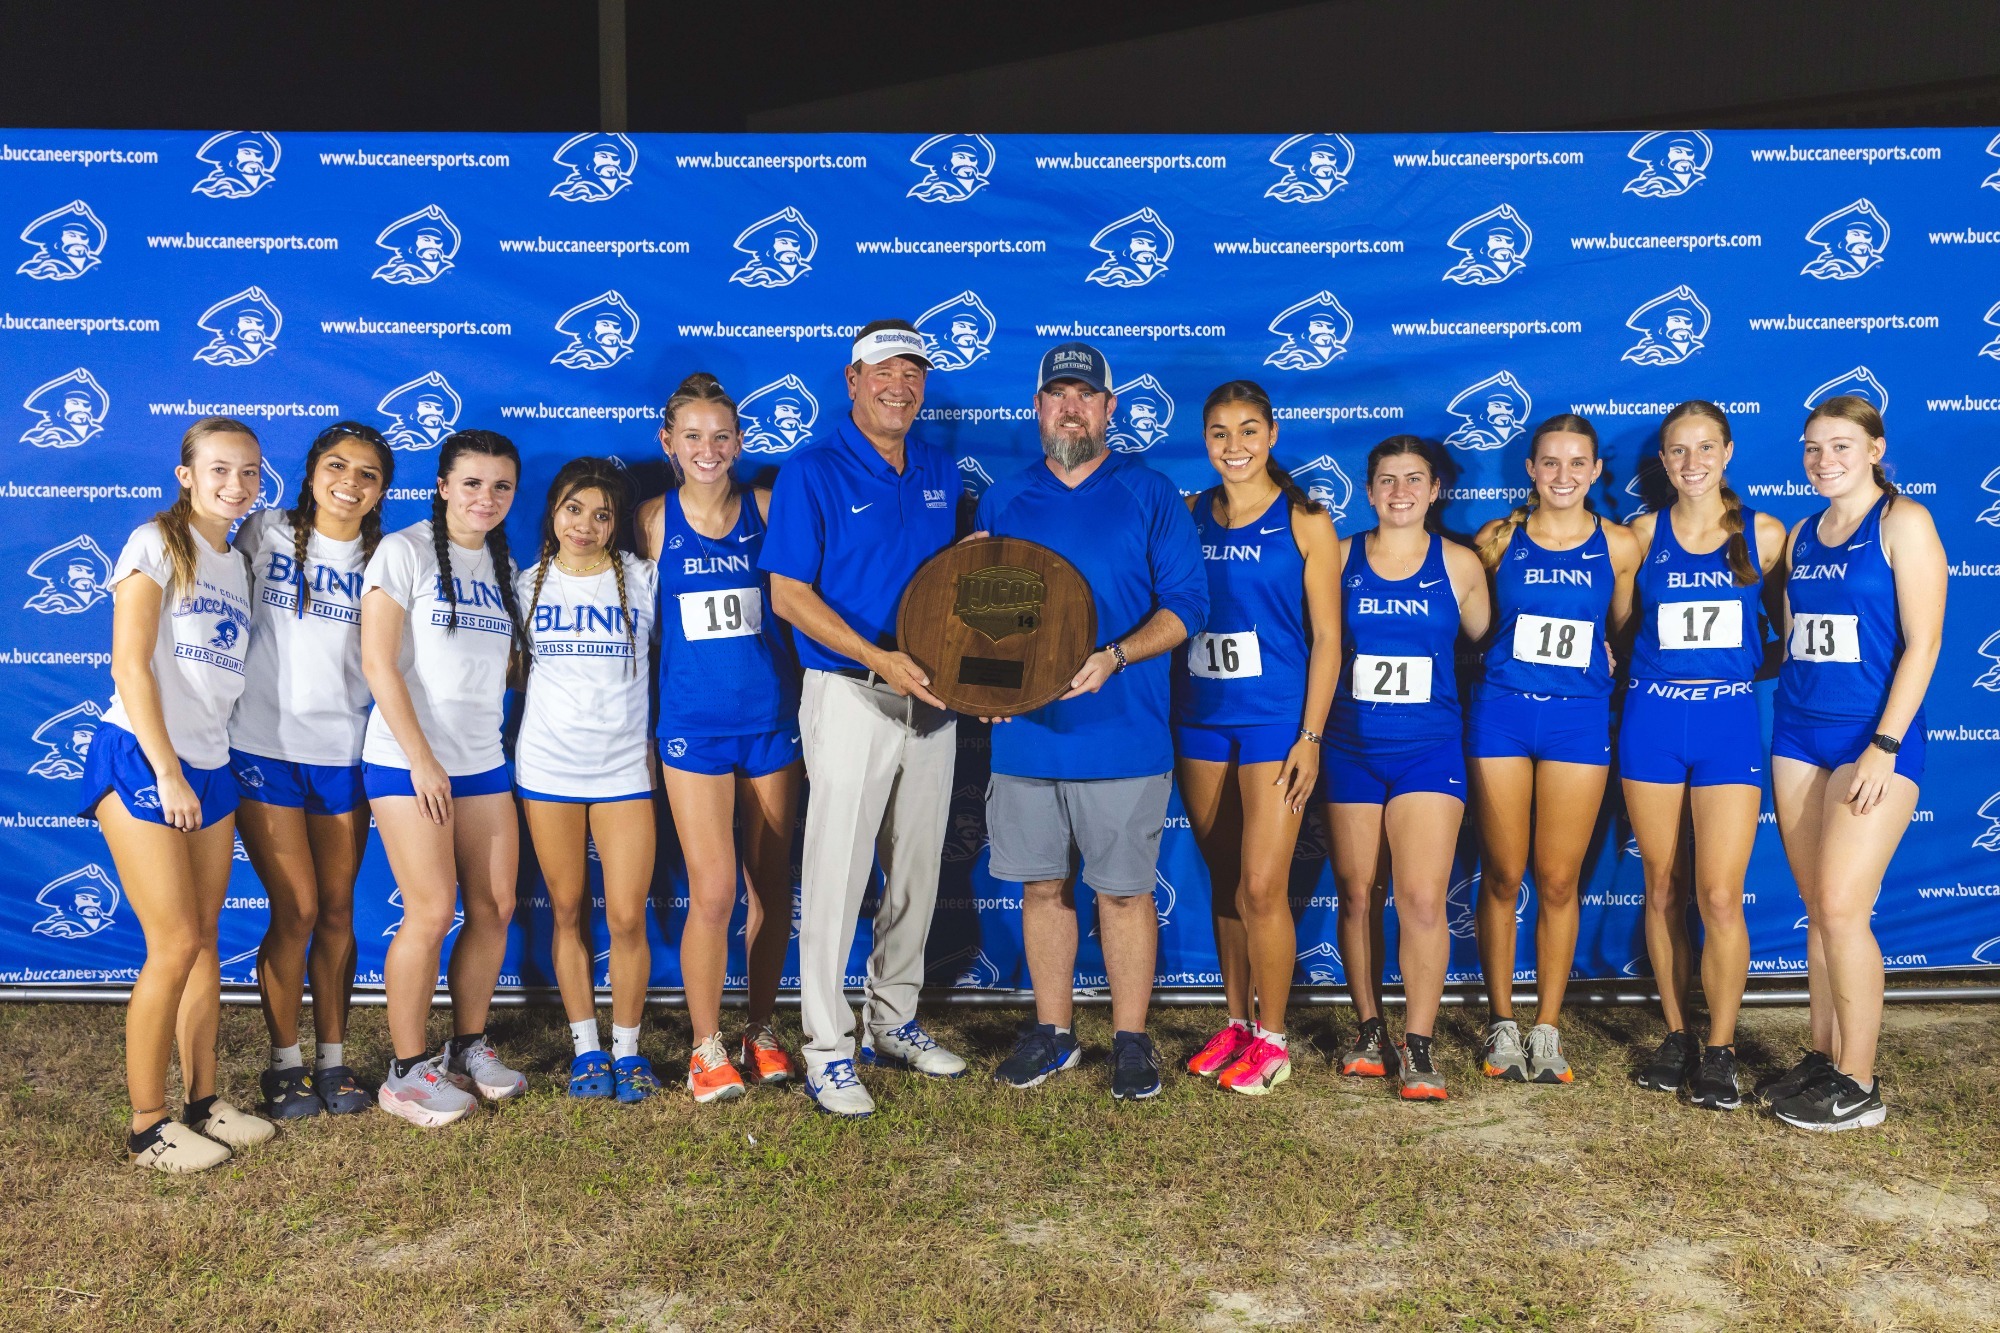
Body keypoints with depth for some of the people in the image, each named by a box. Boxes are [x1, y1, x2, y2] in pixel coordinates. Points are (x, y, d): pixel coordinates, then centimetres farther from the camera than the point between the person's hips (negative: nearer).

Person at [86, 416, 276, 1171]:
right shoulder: (157, 543, -4)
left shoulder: (235, 564, 16)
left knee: (205, 940, 9)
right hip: (141, 759, -7)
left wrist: (195, 772, 9)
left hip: (209, 767, 7)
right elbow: (130, 665, -11)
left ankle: (201, 1101, 21)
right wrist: (166, 772, -15)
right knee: (175, 945, -8)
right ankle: (148, 1128, 3)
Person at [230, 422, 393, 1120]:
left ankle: (333, 1058, 20)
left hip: (342, 753, 2)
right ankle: (285, 1063, 13)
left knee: (337, 912, 7)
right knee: (296, 911, -4)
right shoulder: (267, 532, 2)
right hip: (263, 744, -2)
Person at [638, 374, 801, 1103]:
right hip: (693, 724, -2)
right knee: (713, 893, -5)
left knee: (771, 887, 8)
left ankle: (761, 1032, 26)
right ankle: (707, 1047, 13)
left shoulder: (767, 508, 2)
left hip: (772, 719, 2)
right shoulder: (655, 520, 0)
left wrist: (802, 699, 4)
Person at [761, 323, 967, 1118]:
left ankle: (893, 1022, 29)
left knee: (917, 873, 13)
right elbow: (789, 595, -11)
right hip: (851, 694, -6)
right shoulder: (814, 471, -7)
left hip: (931, 695, 6)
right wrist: (880, 659, -21)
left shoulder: (940, 471, 11)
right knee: (837, 874, -3)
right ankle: (827, 1050, 8)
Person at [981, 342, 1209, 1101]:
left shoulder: (1150, 496, 1)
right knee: (1042, 886, 11)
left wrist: (1114, 656, -19)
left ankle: (1131, 1040, 19)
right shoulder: (1003, 499, 10)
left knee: (1125, 891, 4)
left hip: (1122, 735, -3)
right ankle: (1052, 1033, 26)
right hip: (1025, 731, 3)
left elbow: (1185, 604, -4)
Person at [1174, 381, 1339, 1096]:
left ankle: (1271, 1040, 10)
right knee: (1224, 884, 12)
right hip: (1200, 716, 4)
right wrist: (1169, 717, 7)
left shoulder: (1303, 520, -3)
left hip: (1275, 719, -4)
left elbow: (1326, 636, -4)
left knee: (1262, 888, -5)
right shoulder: (1191, 515, 8)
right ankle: (1237, 1023, 26)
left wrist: (1311, 737, -10)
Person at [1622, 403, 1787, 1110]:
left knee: (1719, 897, -8)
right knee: (1663, 891, 7)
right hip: (1651, 722, 2)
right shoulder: (1644, 533, 6)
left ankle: (1720, 1051, 6)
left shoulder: (1763, 534, 4)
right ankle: (1675, 1037, 20)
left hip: (1730, 721, -1)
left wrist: (1744, 664, 0)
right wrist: (1654, 667, 5)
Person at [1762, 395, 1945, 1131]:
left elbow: (1923, 640, -11)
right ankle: (1823, 1059, 19)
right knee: (1817, 910, 9)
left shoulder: (1904, 522, -5)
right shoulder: (1802, 535, 14)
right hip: (1799, 731, 6)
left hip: (1871, 737, -6)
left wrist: (1885, 744, -16)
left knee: (1841, 907, -10)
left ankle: (1860, 1086, 2)